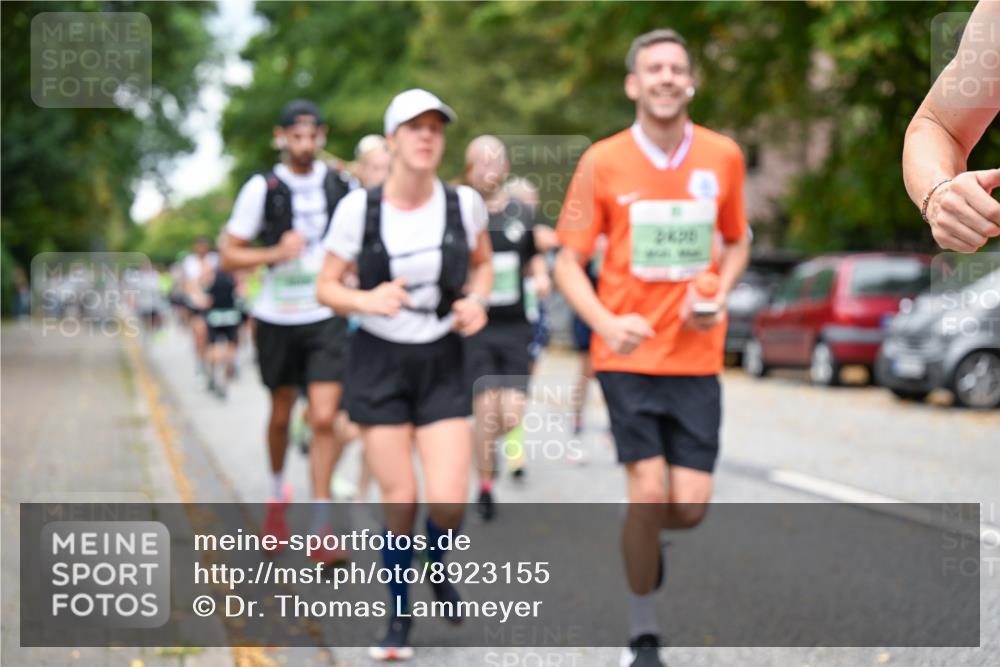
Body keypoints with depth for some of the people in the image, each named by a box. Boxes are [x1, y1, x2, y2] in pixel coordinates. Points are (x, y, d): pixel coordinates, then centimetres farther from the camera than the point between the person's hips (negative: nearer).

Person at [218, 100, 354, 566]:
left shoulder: (340, 185, 1)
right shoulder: (262, 189, -7)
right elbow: (229, 256, -6)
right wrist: (276, 253, -20)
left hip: (327, 318, 1)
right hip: (278, 318, 0)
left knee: (324, 419, -10)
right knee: (281, 415, 15)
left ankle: (321, 528, -7)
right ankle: (278, 493, 42)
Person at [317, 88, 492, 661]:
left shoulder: (465, 203, -5)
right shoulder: (359, 208, -9)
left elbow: (482, 264, 14)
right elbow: (327, 287, -2)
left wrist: (476, 301, -6)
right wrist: (367, 300, -23)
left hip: (443, 364, 1)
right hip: (380, 362, -1)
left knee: (449, 501, -9)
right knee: (400, 500, -2)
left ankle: (438, 567, 28)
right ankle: (399, 618, 21)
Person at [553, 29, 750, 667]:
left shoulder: (723, 156, 4)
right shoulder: (603, 162, -2)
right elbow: (569, 262, 1)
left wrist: (719, 297, -2)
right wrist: (607, 323, -17)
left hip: (697, 356, 2)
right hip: (629, 354, -2)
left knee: (690, 507, -3)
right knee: (649, 491, -11)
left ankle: (644, 541, 35)